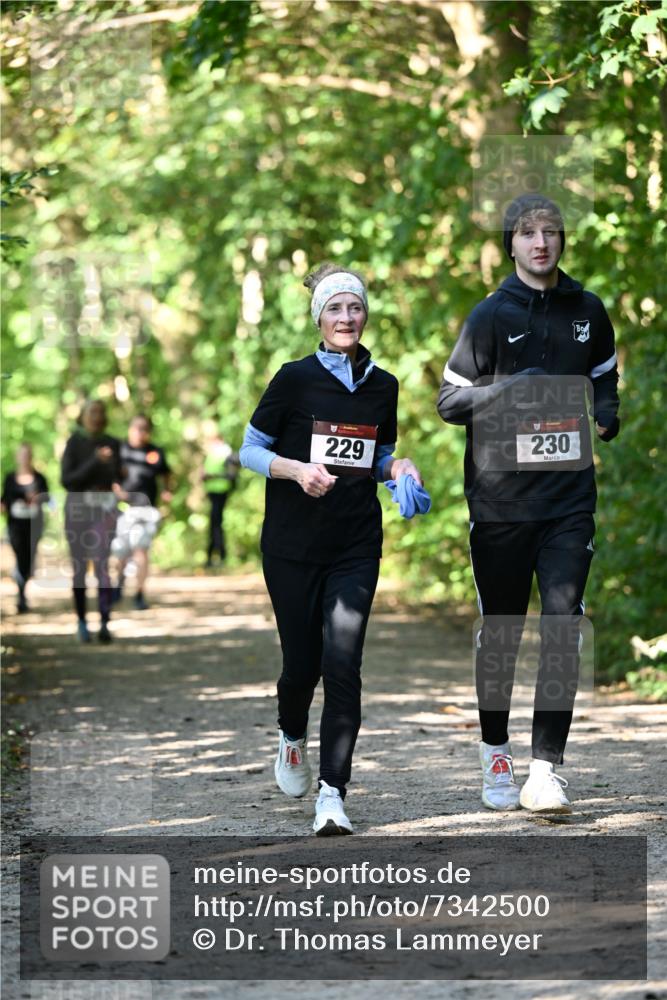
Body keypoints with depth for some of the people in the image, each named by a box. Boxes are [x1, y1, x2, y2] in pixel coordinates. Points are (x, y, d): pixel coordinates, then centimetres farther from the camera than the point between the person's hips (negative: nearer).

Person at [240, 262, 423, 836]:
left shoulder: (383, 387, 7)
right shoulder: (296, 379, -4)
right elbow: (250, 449, 0)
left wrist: (397, 468, -1)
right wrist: (298, 469, -16)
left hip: (356, 547, 2)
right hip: (293, 546, -2)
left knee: (343, 664, -11)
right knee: (302, 662, 5)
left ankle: (333, 794, -10)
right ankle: (292, 735, 40)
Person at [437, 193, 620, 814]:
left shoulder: (586, 310, 8)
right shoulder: (492, 315, -2)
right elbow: (448, 400, -1)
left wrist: (607, 414, 4)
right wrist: (506, 390, -18)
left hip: (570, 495, 2)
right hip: (501, 498, -2)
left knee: (563, 625, -8)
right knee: (501, 628, 8)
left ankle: (545, 768, -8)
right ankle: (495, 754, 26)